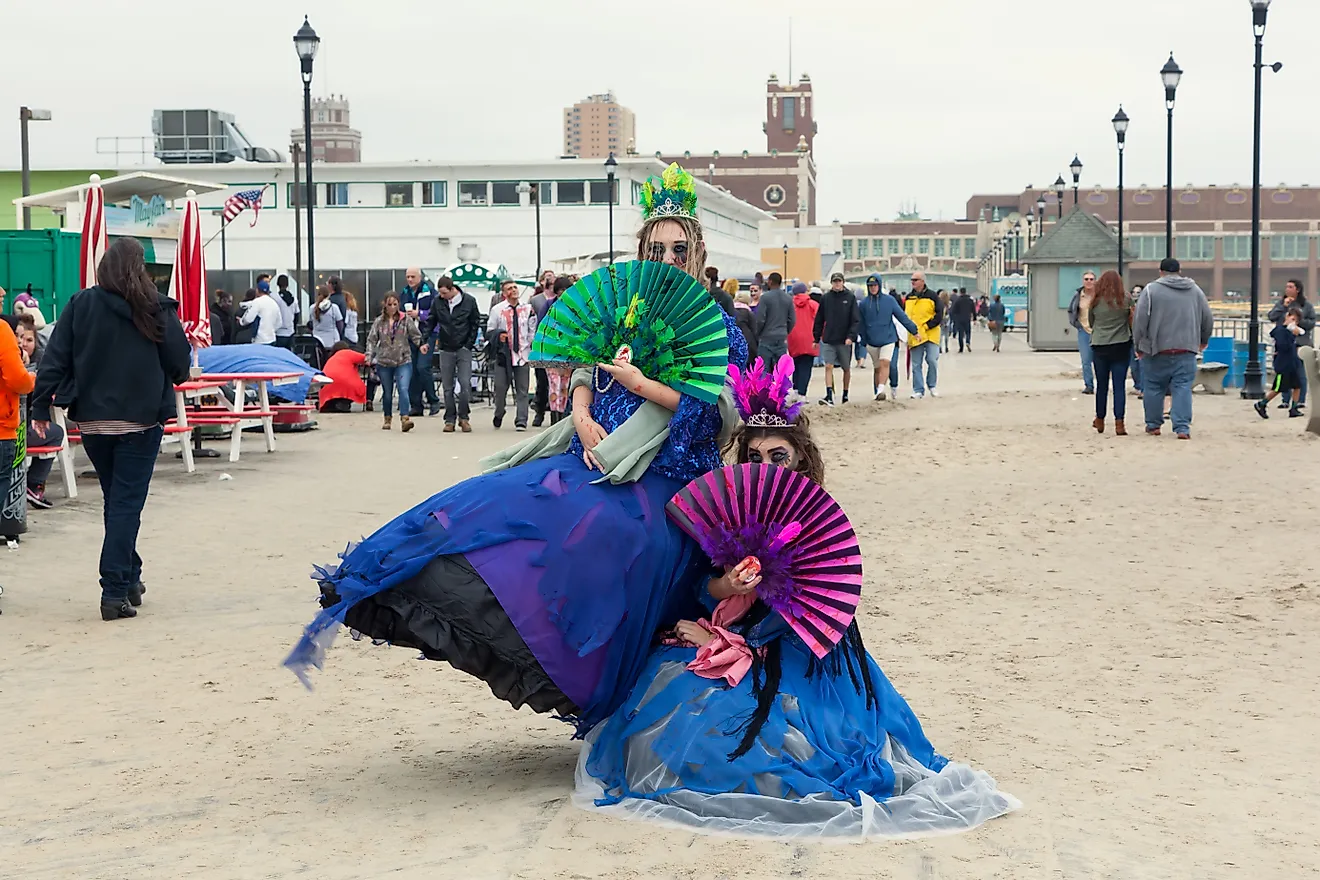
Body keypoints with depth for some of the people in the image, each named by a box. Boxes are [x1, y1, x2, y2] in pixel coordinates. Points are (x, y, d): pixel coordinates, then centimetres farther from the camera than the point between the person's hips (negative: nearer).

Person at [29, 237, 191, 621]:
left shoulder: (80, 305, -2)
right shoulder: (157, 309, -7)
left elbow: (55, 358, -3)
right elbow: (180, 363, -2)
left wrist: (41, 406, 1)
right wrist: (167, 382, 20)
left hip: (92, 420, 3)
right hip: (140, 420, -3)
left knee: (116, 500, 19)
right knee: (127, 504, -1)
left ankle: (129, 578, 28)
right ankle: (116, 592, -7)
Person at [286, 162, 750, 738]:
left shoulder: (719, 329, 3)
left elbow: (709, 409, -8)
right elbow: (584, 375, 17)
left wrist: (637, 382, -7)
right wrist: (583, 418, -4)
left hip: (660, 480, -6)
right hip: (595, 458, 7)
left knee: (599, 536, -30)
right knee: (499, 501, -14)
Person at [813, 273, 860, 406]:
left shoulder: (851, 297, -2)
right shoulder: (825, 298, 4)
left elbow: (856, 320, -6)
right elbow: (819, 320, 9)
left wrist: (851, 336, -16)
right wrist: (816, 337, 6)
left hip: (845, 340, -1)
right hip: (828, 340, 1)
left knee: (846, 369, 10)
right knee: (828, 367, -10)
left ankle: (845, 395, 22)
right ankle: (829, 396, -14)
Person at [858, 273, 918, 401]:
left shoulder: (889, 300, 0)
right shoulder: (863, 303, 2)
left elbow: (902, 316, 4)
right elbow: (860, 323, 9)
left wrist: (914, 330, 4)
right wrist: (863, 340, 12)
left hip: (888, 338, -2)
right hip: (872, 341, 2)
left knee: (885, 363, -19)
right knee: (877, 368, 9)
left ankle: (881, 389, -27)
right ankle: (877, 392, 18)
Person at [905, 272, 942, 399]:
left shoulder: (931, 296, -2)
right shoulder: (908, 298, 11)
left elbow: (939, 315, -4)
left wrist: (926, 327, -12)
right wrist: (912, 330, 4)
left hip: (931, 334, -3)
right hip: (914, 336, 3)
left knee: (932, 360, -11)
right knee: (916, 364, 2)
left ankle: (932, 386, 9)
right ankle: (918, 390, 8)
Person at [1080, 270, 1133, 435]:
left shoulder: (1095, 302, 0)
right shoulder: (1125, 299, -3)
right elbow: (1131, 321, 6)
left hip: (1099, 347, 1)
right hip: (1121, 346, -1)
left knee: (1101, 385, 12)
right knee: (1119, 385, -1)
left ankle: (1100, 420, 23)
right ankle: (1119, 422, -8)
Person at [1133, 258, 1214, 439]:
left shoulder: (1151, 289, -3)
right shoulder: (1195, 291, 10)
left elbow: (1140, 319, -5)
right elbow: (1208, 319, 14)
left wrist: (1139, 345, 5)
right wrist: (1203, 340, 31)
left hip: (1156, 349, -2)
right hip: (1186, 350, 2)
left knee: (1154, 387, 10)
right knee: (1183, 388, 2)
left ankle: (1153, 425, 18)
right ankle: (1182, 427, -7)